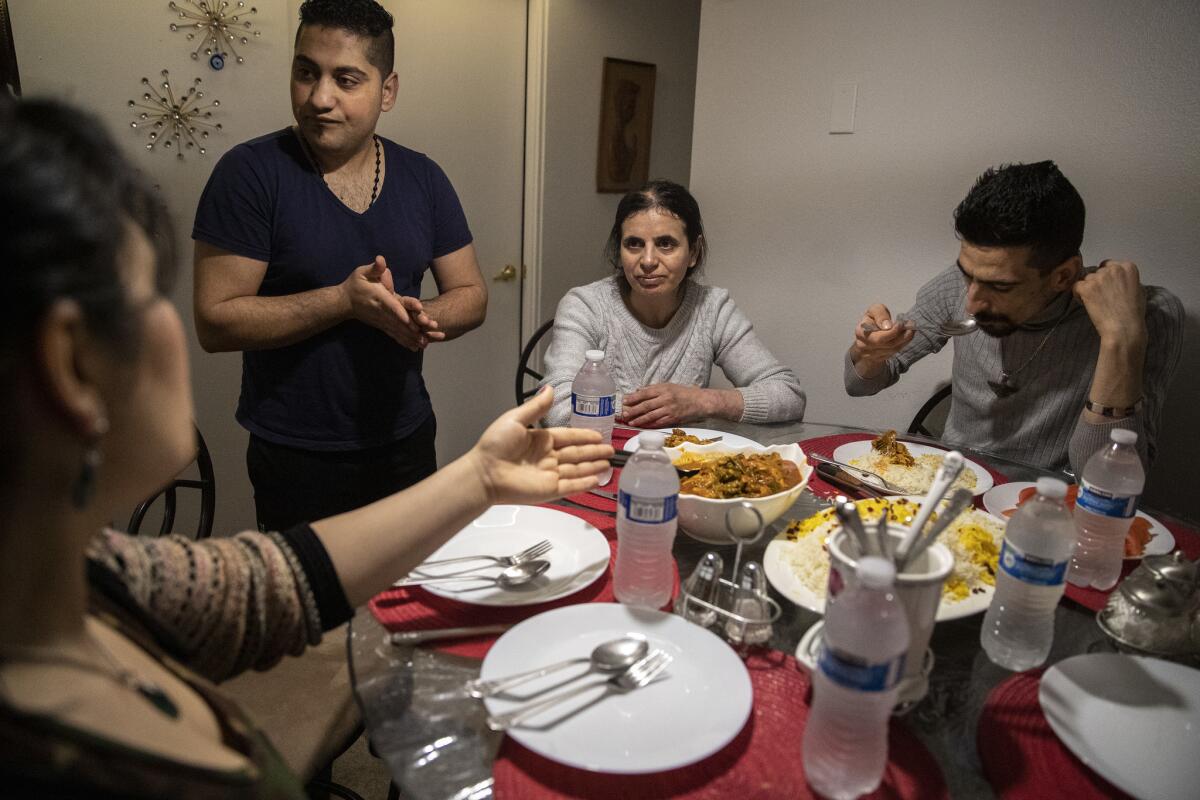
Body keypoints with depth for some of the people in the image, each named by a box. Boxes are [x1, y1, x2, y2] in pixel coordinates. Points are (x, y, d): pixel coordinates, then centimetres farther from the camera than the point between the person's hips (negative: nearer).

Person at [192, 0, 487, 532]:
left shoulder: (422, 178, 2)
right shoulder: (250, 172, -10)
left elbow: (471, 294, 4)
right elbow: (214, 322, -14)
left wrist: (421, 316, -18)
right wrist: (346, 299, -24)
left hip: (406, 443, 4)